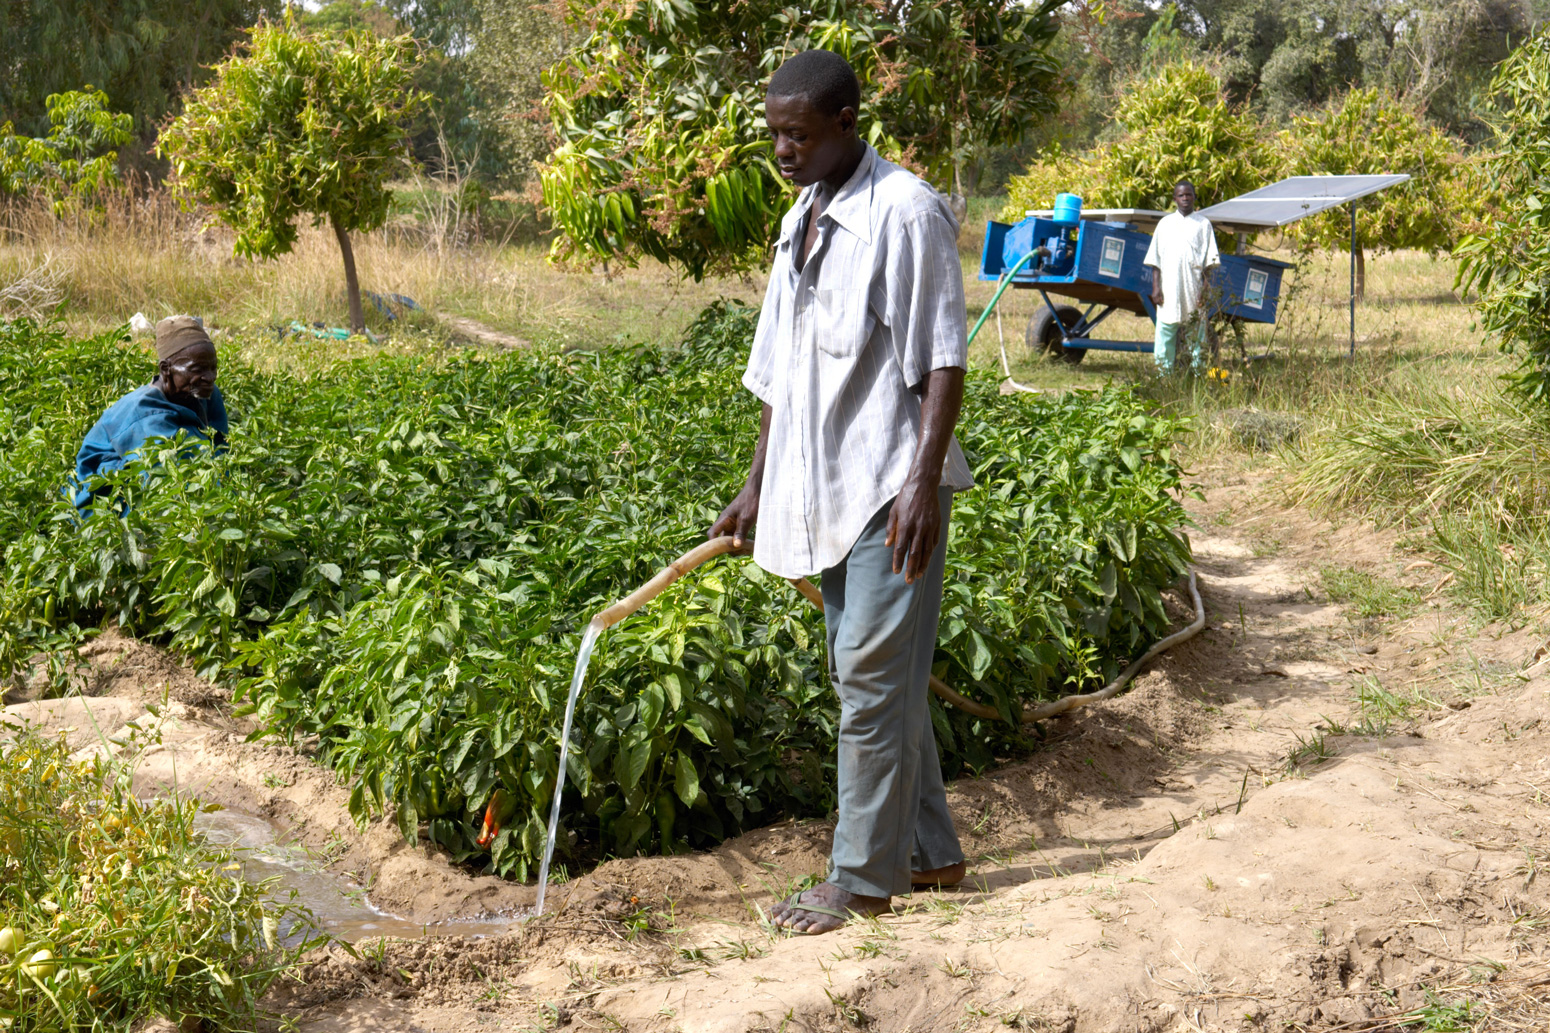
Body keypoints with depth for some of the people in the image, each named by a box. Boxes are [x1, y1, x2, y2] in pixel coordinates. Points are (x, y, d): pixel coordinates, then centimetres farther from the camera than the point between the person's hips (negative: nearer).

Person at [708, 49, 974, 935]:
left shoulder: (905, 212, -10)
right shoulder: (802, 221, 16)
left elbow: (944, 362, -14)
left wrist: (923, 481, -22)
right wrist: (759, 487, 20)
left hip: (888, 486, -9)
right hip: (823, 491, 9)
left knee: (873, 678, -5)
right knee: (873, 677, 13)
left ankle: (863, 877, 5)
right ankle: (929, 851, 25)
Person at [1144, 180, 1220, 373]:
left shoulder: (1203, 224, 7)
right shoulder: (1165, 223, 11)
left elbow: (1210, 261, 5)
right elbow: (1155, 260, 10)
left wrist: (1205, 288, -5)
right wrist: (1156, 287, 0)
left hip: (1194, 289, -1)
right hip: (1169, 290, 1)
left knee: (1196, 334, 0)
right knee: (1165, 332, -2)